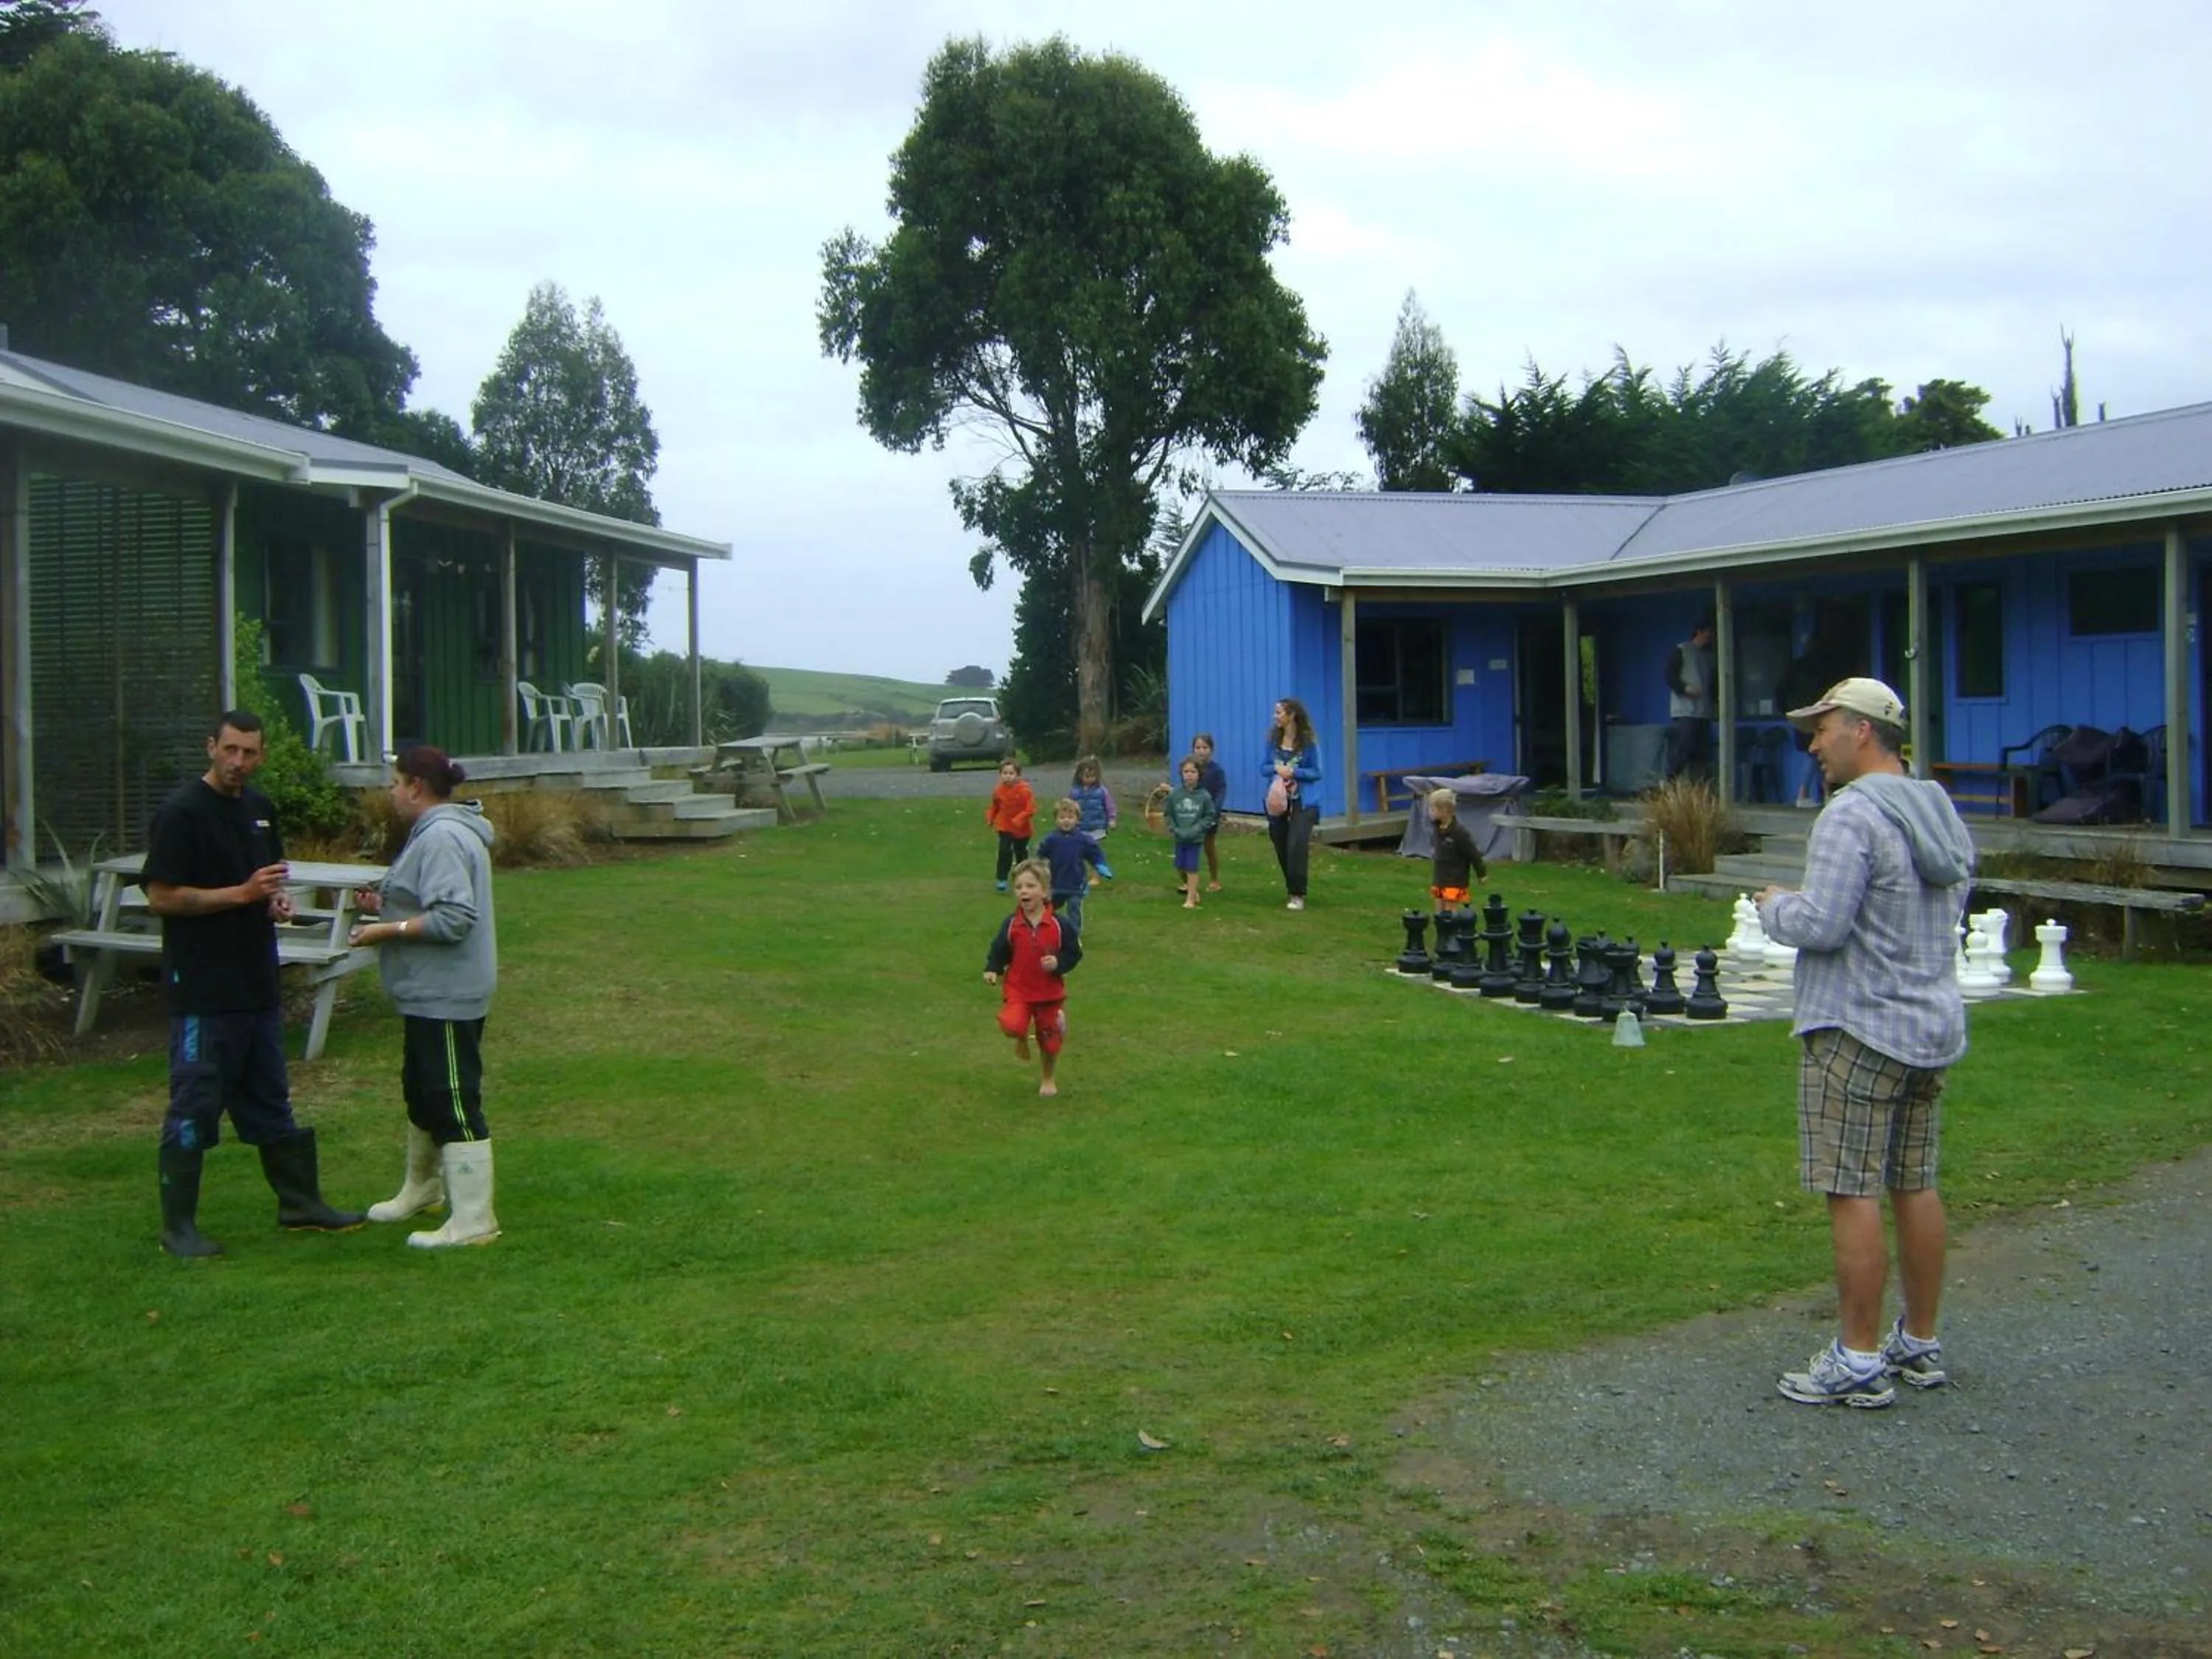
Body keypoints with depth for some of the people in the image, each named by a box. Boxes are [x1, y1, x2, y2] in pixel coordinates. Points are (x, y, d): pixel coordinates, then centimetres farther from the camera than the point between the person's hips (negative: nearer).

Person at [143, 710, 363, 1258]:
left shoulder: (259, 808, 10)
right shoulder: (181, 812, -13)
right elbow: (161, 897, -16)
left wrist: (279, 900, 2)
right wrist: (243, 893, -21)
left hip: (257, 984, 8)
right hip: (202, 990, -8)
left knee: (270, 1101, 17)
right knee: (194, 1106, -1)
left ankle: (300, 1203, 26)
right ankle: (178, 1226, 9)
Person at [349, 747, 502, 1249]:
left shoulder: (442, 837, -21)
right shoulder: (434, 831, 14)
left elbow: (452, 919, -28)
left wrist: (388, 930, -21)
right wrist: (386, 905, 12)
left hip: (446, 998, -11)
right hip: (428, 994, 11)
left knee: (454, 1103, -7)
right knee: (422, 1093, 24)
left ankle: (473, 1220, -4)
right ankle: (422, 1188, 41)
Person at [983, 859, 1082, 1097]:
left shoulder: (1060, 925, -10)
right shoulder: (1011, 925, -7)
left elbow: (1075, 952, -4)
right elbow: (998, 952, 3)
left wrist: (1059, 963, -21)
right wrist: (992, 970, -14)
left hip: (1050, 993, 0)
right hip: (1018, 990, 0)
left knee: (1050, 1039, 13)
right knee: (1011, 1025, -27)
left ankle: (1049, 1080, 38)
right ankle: (1022, 1039, 11)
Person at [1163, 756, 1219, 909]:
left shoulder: (1204, 796, -11)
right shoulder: (1174, 794, -7)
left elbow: (1210, 816, -4)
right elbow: (1169, 815, 2)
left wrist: (1197, 829, -15)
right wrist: (1175, 829, -12)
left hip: (1196, 838, -3)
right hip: (1180, 837, 3)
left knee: (1192, 867, -2)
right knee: (1180, 866, 12)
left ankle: (1191, 899, 7)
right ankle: (1190, 887, 39)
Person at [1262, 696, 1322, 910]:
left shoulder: (1308, 742, -10)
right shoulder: (1273, 739, 1)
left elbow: (1317, 773, -6)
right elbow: (1263, 767, 7)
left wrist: (1293, 772, -20)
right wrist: (1276, 768, -15)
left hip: (1302, 802, -4)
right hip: (1278, 800, 4)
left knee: (1297, 846, -14)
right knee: (1281, 847, 10)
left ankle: (1298, 894, -7)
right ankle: (1292, 888, 29)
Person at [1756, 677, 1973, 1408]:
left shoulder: (1853, 813, -16)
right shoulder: (1942, 813, 13)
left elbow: (1820, 926, -22)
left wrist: (1774, 907, -1)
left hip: (1860, 1028, -9)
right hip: (1933, 1023, 9)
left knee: (1854, 1193, -4)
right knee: (1915, 1186, 14)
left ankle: (1860, 1362, 0)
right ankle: (1921, 1345, 22)